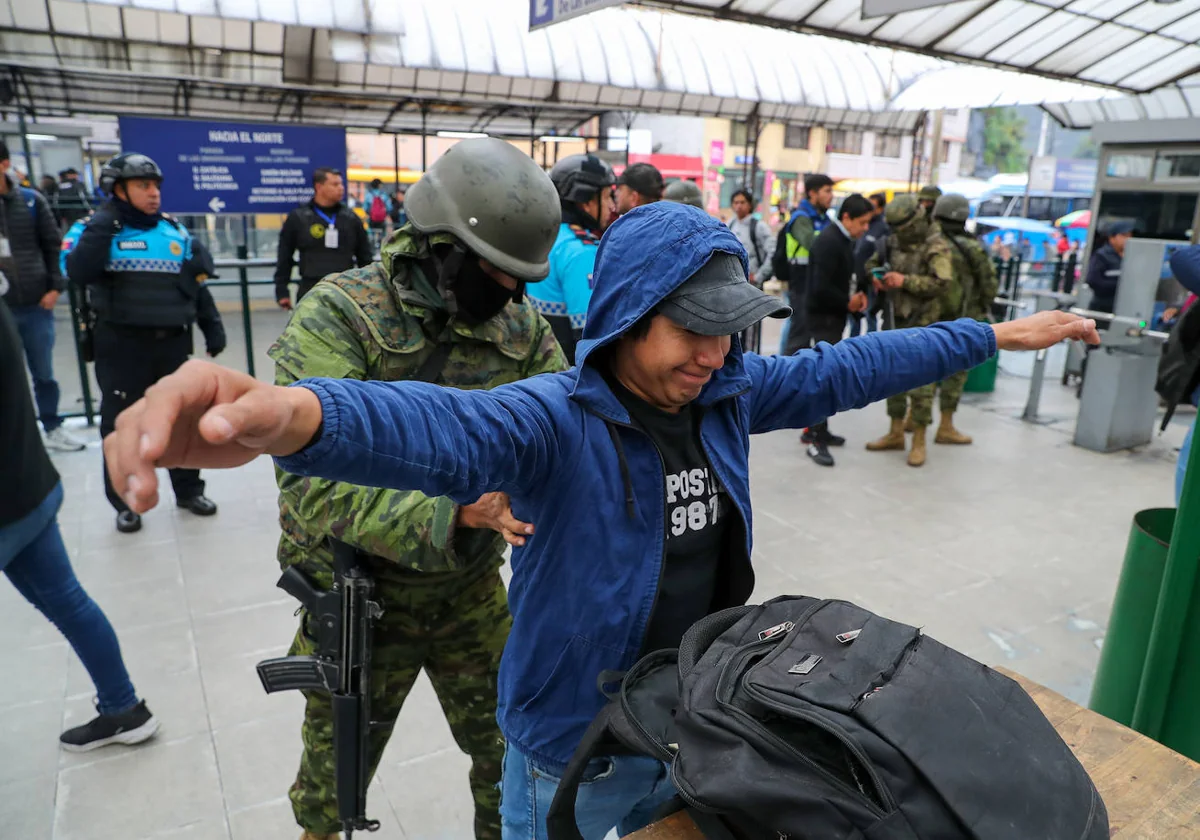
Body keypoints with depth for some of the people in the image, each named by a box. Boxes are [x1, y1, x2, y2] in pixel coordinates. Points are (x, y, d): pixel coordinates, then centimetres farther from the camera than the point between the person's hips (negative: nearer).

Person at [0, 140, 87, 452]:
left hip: (35, 306, 1)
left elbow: (52, 245, 4)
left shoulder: (31, 200, 0)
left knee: (43, 373, 14)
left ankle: (53, 428, 29)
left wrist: (55, 287, -3)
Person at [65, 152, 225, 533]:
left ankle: (188, 489, 29)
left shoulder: (175, 231, 8)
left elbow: (197, 285, 14)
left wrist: (212, 325, 11)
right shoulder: (97, 228, -4)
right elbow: (78, 273, -23)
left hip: (173, 343, 4)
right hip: (122, 345, -3)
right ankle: (124, 502, 21)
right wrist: (102, 226, -25)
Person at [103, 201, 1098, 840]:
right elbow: (445, 430, -46)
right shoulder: (557, 419, -27)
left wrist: (993, 336, 9)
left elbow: (846, 369, 2)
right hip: (575, 752, -5)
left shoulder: (727, 397, -7)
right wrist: (291, 413, -67)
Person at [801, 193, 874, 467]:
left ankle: (814, 429, 25)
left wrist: (859, 293, 1)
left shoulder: (844, 240, 10)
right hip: (824, 316, -10)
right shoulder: (828, 241, -20)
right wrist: (848, 302, -13)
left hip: (833, 315, 10)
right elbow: (821, 287, -27)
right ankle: (817, 440, -5)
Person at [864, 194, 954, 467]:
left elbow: (942, 283, -22)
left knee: (920, 381, -4)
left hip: (923, 323, -7)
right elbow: (872, 262, 21)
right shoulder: (894, 241, 7)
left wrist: (905, 280, -27)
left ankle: (919, 441, 6)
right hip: (897, 319, 7)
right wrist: (877, 277, -1)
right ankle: (895, 434, 24)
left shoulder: (936, 247, -13)